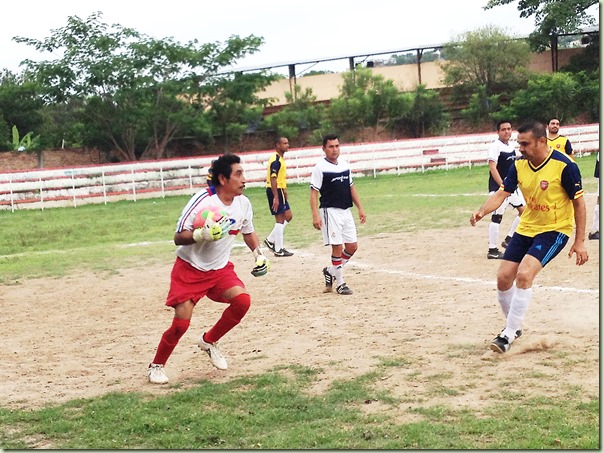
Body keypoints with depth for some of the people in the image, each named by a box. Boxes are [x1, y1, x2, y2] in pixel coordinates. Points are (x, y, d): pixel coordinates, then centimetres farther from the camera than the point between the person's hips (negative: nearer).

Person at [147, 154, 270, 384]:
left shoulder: (243, 203, -4)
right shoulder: (201, 200, -23)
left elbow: (248, 232, 15)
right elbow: (178, 237, -21)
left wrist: (259, 254, -2)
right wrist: (201, 235, -40)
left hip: (220, 268, 5)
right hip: (189, 269, -5)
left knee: (242, 300, -18)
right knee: (181, 322, -11)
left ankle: (209, 341, 7)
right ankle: (156, 366, 14)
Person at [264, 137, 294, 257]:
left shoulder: (280, 159, 15)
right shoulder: (276, 160, -17)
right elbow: (273, 179, -23)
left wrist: (284, 192, 27)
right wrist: (276, 197, -27)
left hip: (279, 191, 10)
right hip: (275, 192, -10)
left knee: (288, 216, 13)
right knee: (280, 219, -5)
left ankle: (271, 240, 16)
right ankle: (278, 250, 2)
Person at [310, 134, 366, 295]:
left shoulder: (345, 165, 10)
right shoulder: (320, 168, -9)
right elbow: (314, 193, -12)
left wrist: (360, 208, 13)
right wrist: (315, 215, -21)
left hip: (346, 211, 7)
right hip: (330, 212, -7)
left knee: (352, 246, 7)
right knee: (337, 246, -7)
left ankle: (331, 271, 25)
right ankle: (340, 283, 5)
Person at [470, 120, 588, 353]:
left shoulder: (564, 165, -19)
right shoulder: (519, 165, -4)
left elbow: (579, 203, -12)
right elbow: (501, 193, -5)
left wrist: (579, 242, -12)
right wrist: (481, 212, -26)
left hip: (554, 230, -6)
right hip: (526, 228, 6)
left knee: (524, 275, -23)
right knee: (503, 278, 2)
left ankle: (509, 335, -12)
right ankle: (514, 326, 26)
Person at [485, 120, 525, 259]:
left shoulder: (512, 145, 10)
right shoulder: (495, 146, -15)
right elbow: (493, 168, -23)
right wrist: (503, 186, -30)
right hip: (498, 186, -9)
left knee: (524, 210, 10)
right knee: (497, 216, -7)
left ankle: (509, 239, 21)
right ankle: (492, 250, -2)